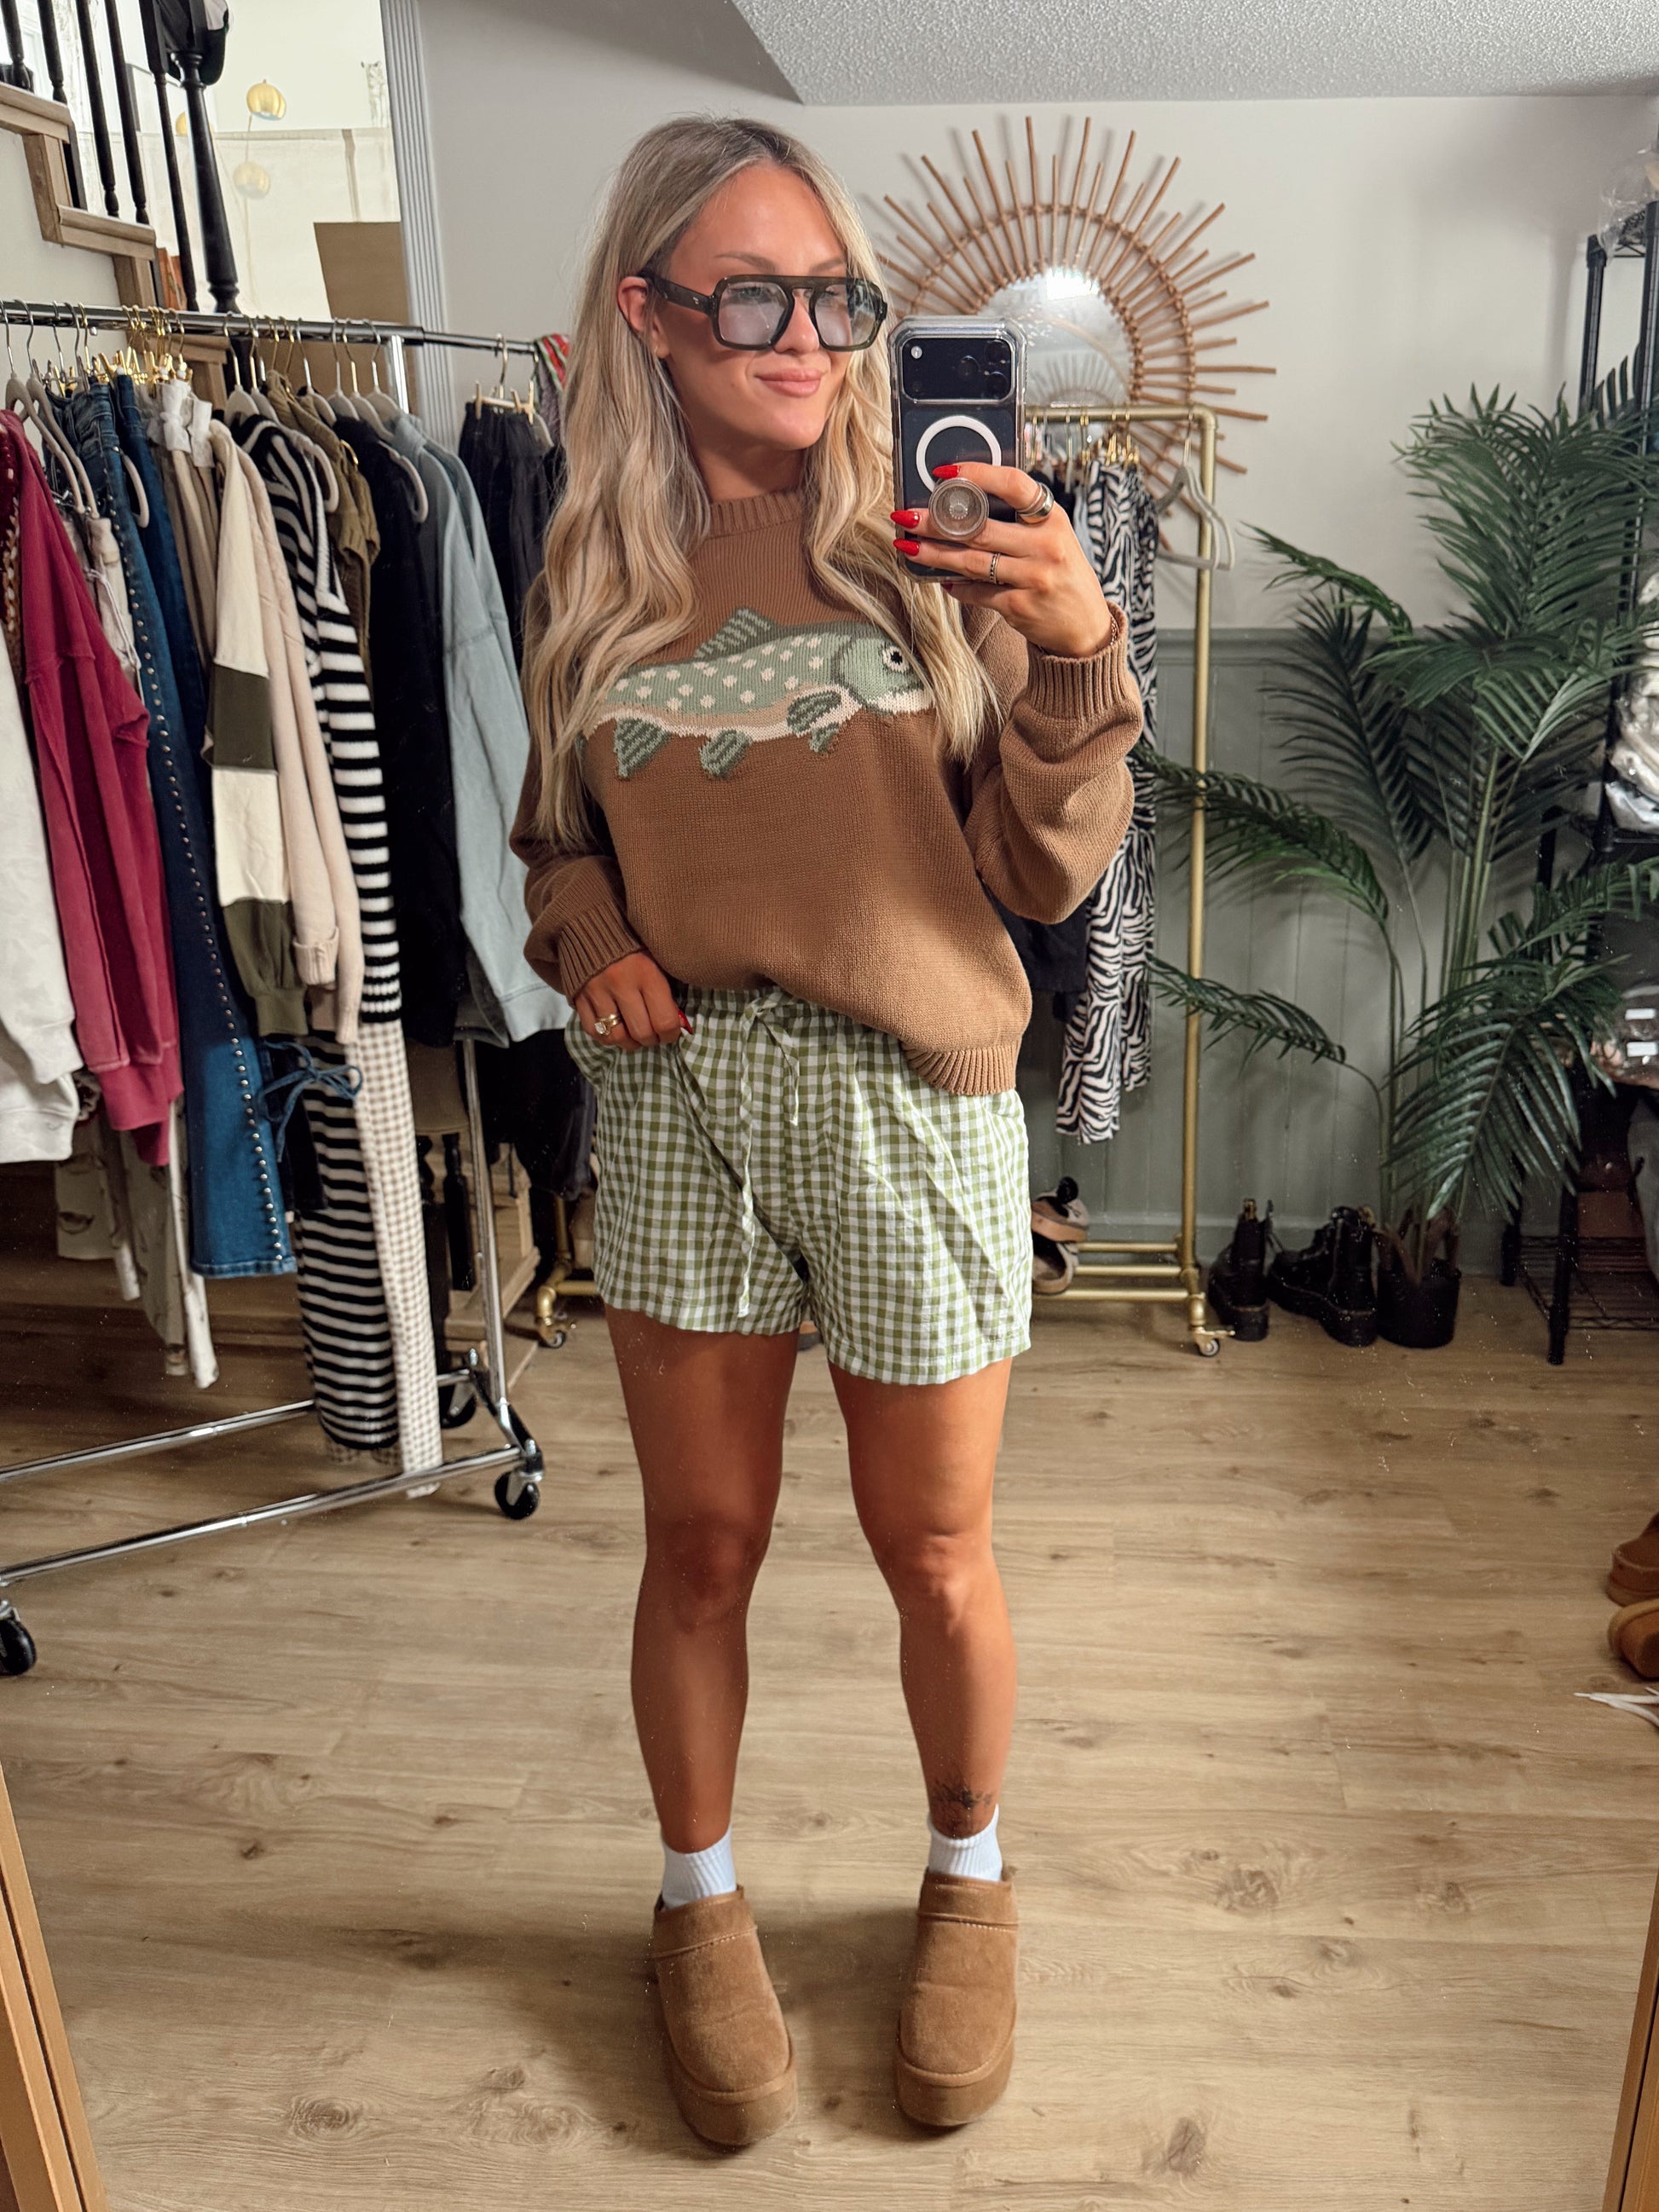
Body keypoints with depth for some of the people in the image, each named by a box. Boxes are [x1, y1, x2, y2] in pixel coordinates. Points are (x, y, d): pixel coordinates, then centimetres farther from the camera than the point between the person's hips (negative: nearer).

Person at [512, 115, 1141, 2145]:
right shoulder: (599, 568, 5)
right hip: (676, 1091, 2)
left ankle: (969, 1874, 42)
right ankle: (700, 1901, 40)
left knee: (933, 1549, 12)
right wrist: (590, 937, -3)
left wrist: (1076, 656, -19)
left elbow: (1043, 870, -3)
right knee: (701, 1542, 14)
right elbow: (554, 831, 18)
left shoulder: (928, 547, -1)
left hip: (909, 1092, -1)